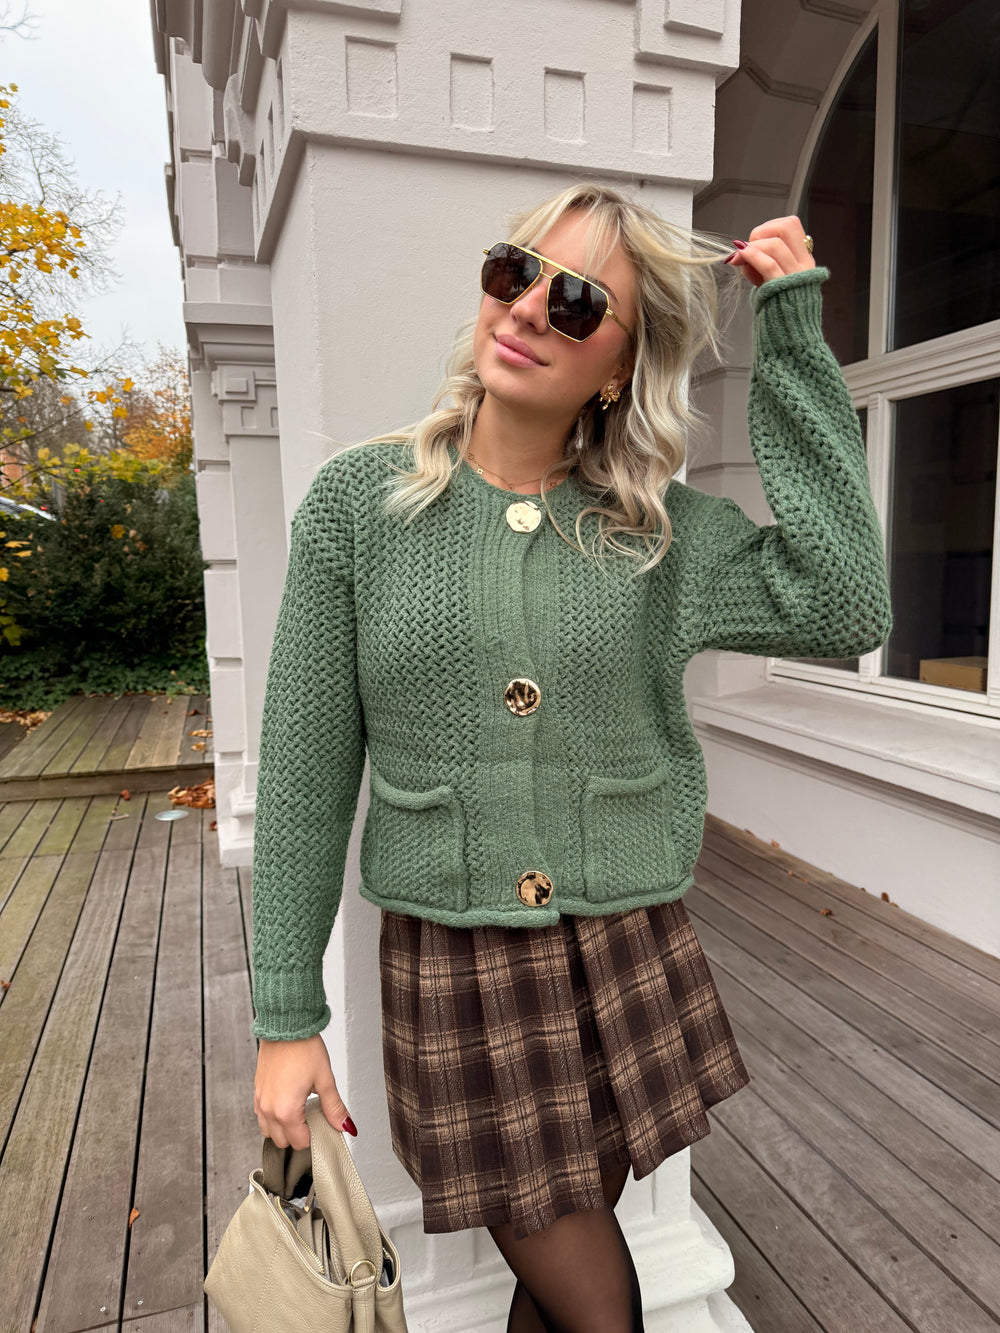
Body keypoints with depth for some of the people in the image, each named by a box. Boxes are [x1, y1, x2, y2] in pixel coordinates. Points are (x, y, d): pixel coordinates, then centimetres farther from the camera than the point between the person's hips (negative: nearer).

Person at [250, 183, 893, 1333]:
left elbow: (843, 607, -17)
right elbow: (306, 777, -4)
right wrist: (286, 1020, -2)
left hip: (631, 964, 2)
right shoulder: (358, 502, -6)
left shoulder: (663, 531, -2)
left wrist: (793, 335, -12)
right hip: (454, 978, -2)